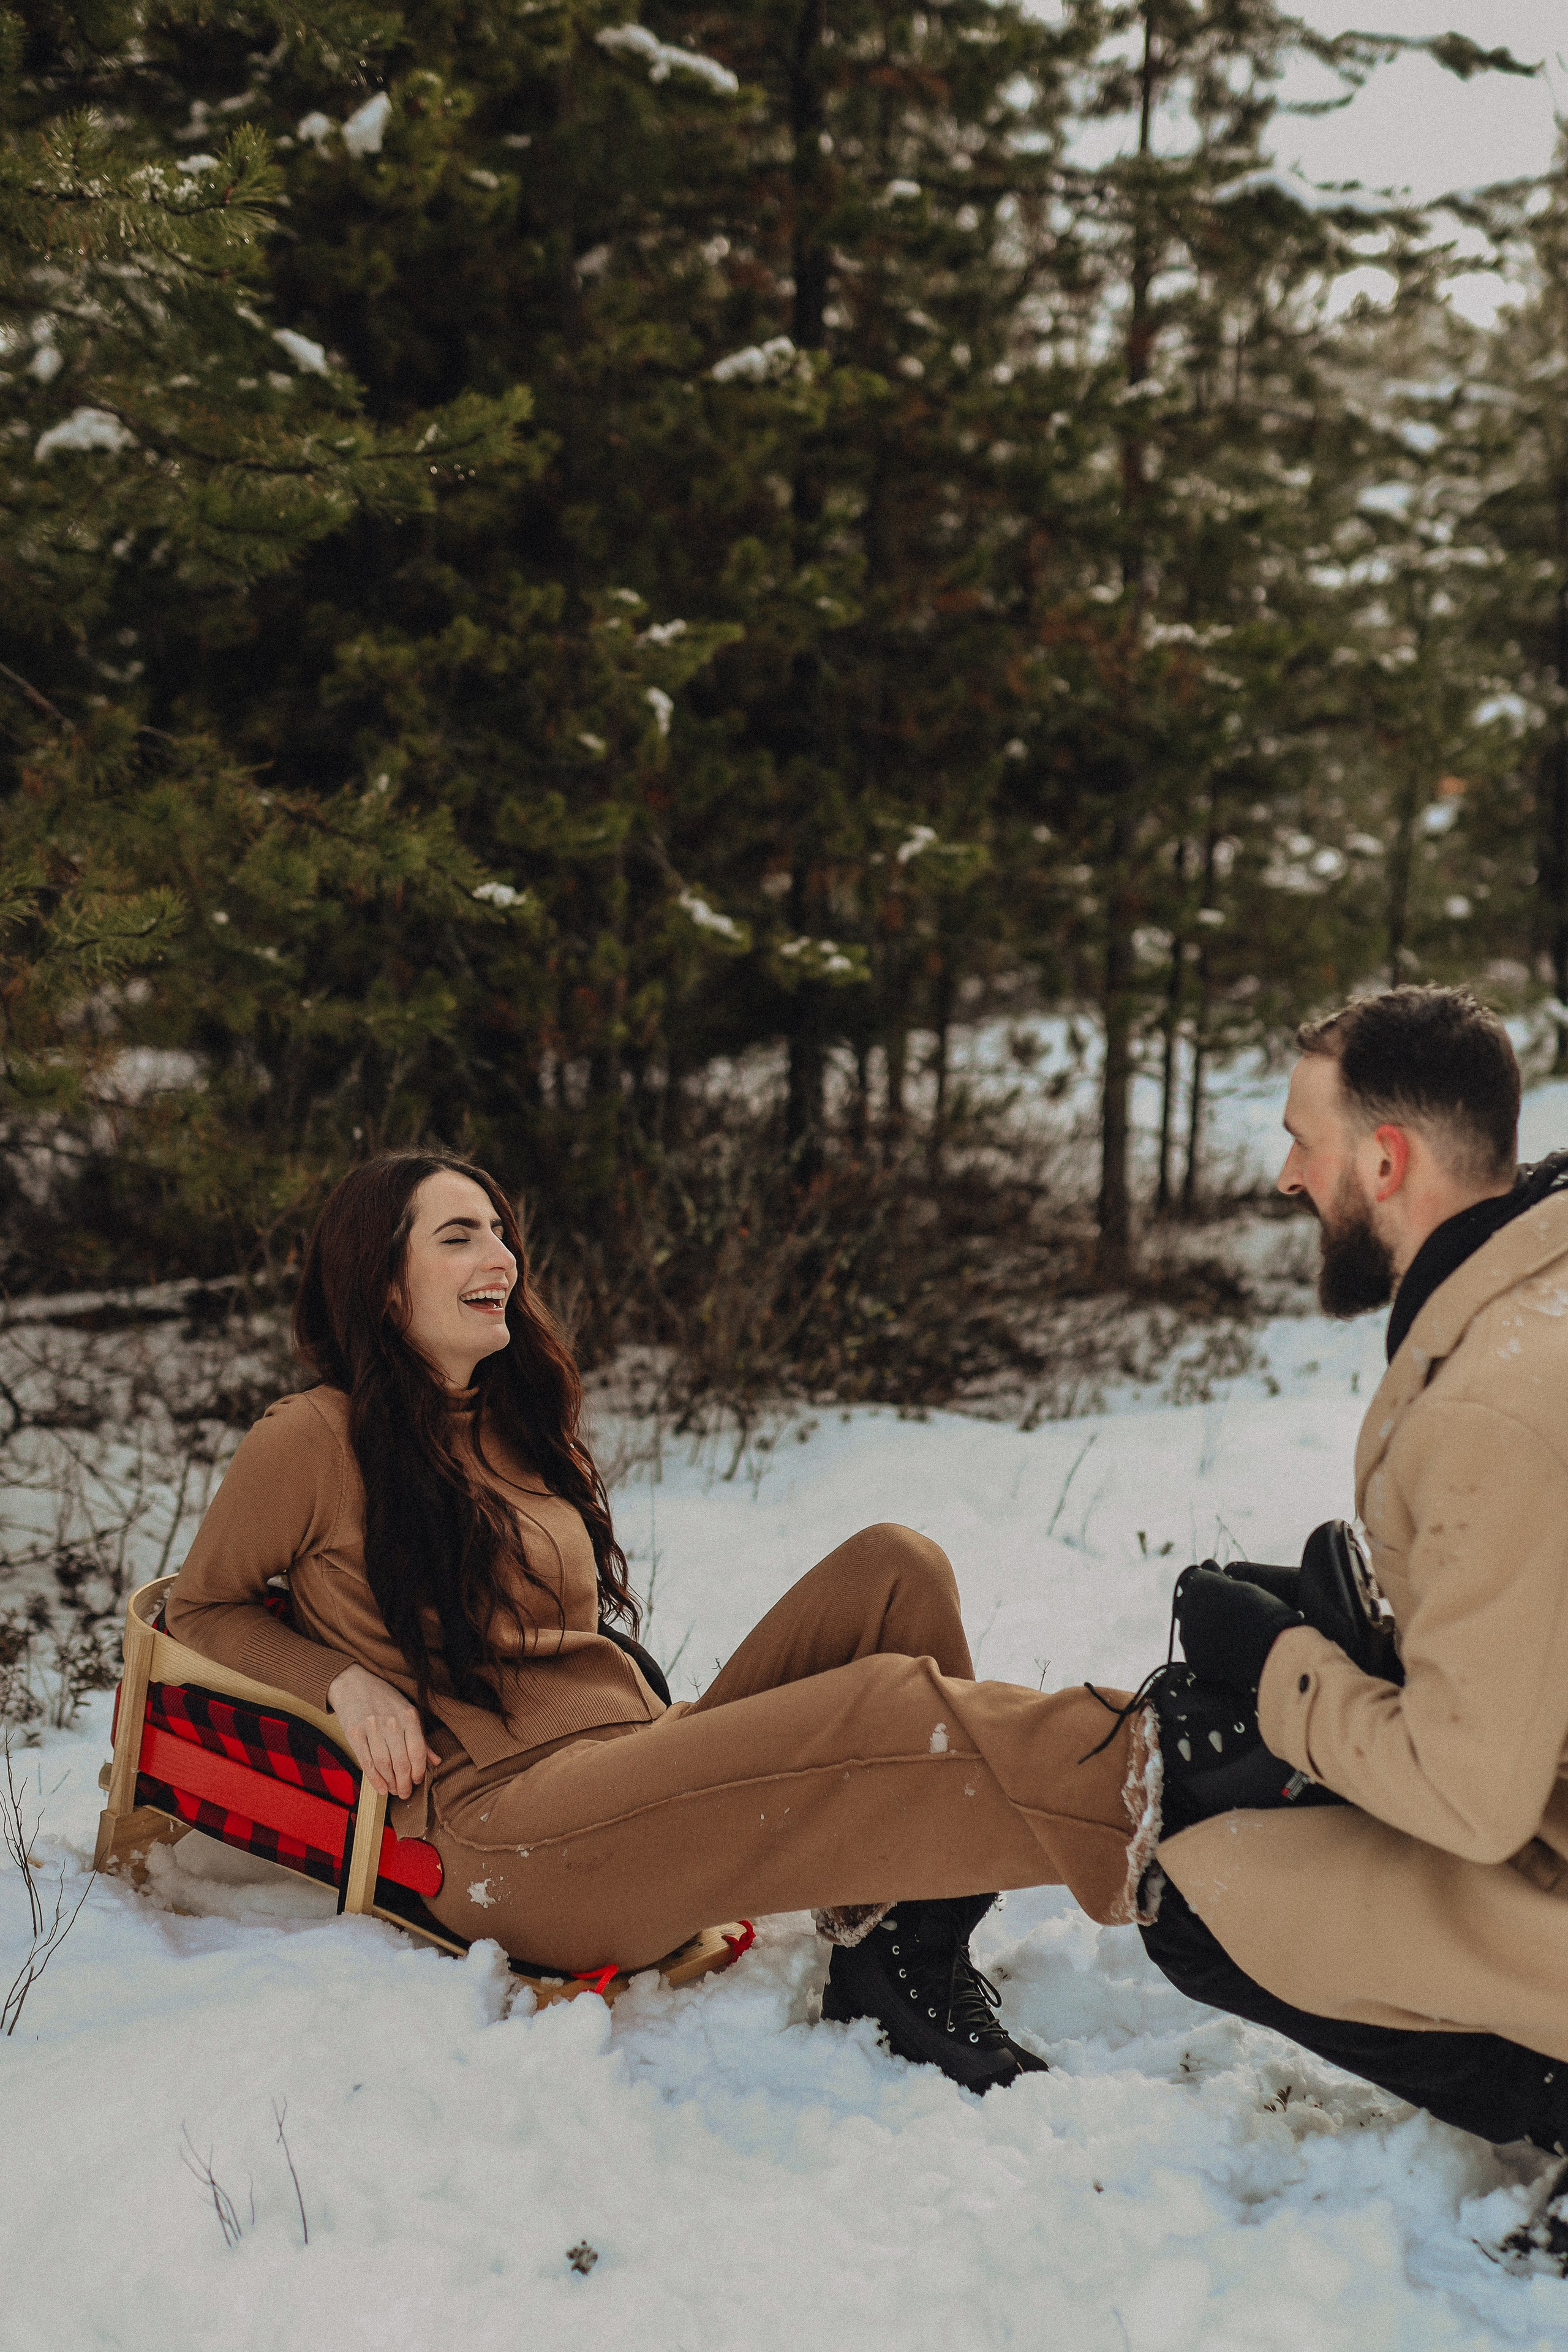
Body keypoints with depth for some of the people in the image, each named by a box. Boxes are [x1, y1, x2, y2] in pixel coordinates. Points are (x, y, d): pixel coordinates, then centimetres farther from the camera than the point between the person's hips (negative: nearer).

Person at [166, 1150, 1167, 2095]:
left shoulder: (520, 1427, 22)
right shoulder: (315, 1440, -1)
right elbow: (203, 1609, 9)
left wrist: (661, 1723, 11)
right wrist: (348, 1681, -8)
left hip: (645, 1755, 8)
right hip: (505, 1831, -8)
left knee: (893, 1570, -12)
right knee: (888, 1707, -28)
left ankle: (909, 1964, -19)